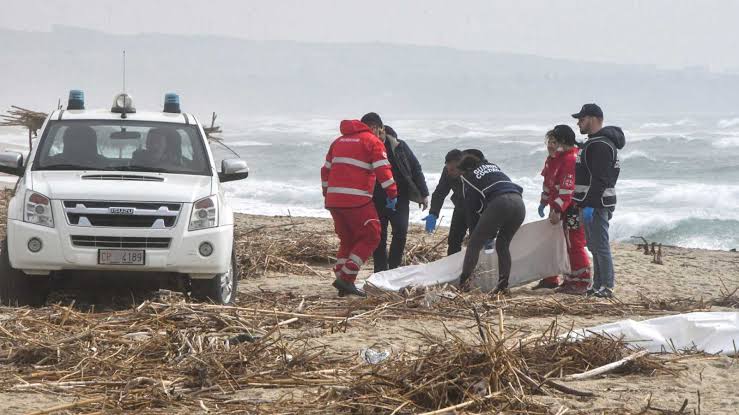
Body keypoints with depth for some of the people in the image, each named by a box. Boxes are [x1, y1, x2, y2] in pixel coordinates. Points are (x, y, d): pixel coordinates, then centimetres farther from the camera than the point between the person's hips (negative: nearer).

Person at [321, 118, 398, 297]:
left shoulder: (338, 141, 22)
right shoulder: (372, 142, 1)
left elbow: (326, 170, 25)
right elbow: (383, 170, -9)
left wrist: (327, 194, 30)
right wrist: (393, 194, -4)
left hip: (333, 200, 7)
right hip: (357, 200, -7)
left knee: (347, 240, 17)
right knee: (370, 238, 1)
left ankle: (343, 283, 10)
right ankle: (346, 278, -9)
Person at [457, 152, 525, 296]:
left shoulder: (469, 177, 20)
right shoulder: (493, 167, 35)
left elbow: (471, 209, 19)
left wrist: (474, 234, 29)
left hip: (499, 203, -5)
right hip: (518, 202, 5)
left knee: (474, 244, 5)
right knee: (503, 245, 19)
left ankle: (463, 282, -2)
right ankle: (503, 286, 13)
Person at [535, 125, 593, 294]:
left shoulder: (571, 160, -21)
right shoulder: (553, 158, 12)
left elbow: (567, 189, -26)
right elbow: (548, 183, 23)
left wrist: (557, 210, -28)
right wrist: (544, 202, 22)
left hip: (572, 210, -11)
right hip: (557, 209, 11)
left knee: (574, 245, -7)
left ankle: (581, 283, -3)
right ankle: (551, 279, 28)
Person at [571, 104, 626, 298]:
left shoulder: (601, 145, -17)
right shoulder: (592, 143, 19)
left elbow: (599, 179, -24)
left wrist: (590, 204, -26)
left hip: (597, 204, -11)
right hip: (591, 203, 11)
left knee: (600, 246, -9)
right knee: (594, 246, 14)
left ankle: (606, 287, -7)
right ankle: (598, 285, 20)